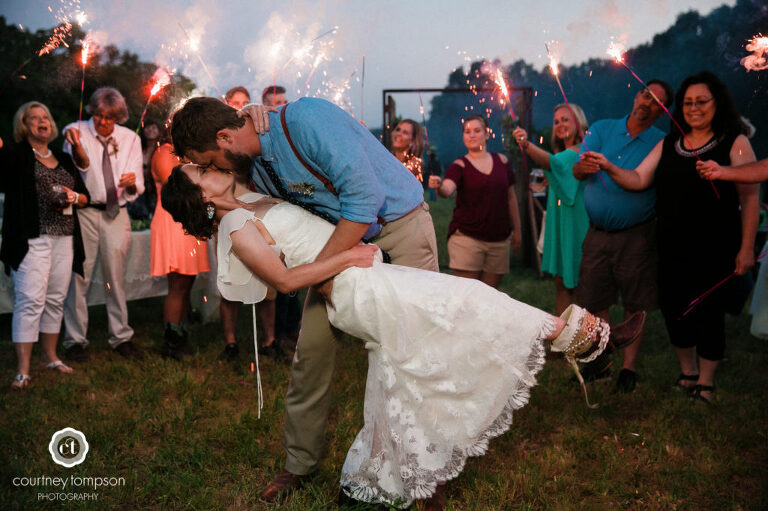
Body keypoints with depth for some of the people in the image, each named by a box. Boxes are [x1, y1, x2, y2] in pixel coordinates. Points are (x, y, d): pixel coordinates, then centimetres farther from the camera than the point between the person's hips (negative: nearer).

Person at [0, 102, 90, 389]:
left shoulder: (64, 159, 17)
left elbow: (85, 197, 20)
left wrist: (74, 197, -1)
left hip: (64, 239, 6)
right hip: (32, 238, -5)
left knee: (56, 299, 11)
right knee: (30, 300, -10)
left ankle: (50, 356, 25)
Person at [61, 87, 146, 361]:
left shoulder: (130, 138, 9)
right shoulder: (76, 131, 2)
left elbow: (137, 188, 6)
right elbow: (80, 166, -14)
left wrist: (131, 183, -16)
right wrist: (74, 145, -31)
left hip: (116, 214, 2)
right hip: (84, 212, -2)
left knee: (116, 277, 7)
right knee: (79, 276, -3)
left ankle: (120, 336, 18)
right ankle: (75, 339, 10)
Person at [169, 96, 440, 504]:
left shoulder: (306, 119, -27)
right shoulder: (255, 167, -1)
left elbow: (364, 196, -30)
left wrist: (316, 268, -27)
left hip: (398, 221, -7)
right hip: (342, 234, 7)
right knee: (312, 344, 2)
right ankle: (300, 462, 17)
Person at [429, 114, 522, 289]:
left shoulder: (501, 161, 9)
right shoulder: (460, 166, -2)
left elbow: (511, 197, 15)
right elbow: (447, 190, -21)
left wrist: (517, 230, 15)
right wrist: (438, 186, -44)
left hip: (499, 239, 3)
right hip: (467, 237, -3)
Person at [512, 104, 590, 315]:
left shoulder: (582, 151, -13)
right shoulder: (562, 154, 15)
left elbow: (552, 163, -33)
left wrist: (527, 145, -48)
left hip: (577, 224, -8)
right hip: (559, 226, 8)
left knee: (580, 283, -2)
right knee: (562, 281, 9)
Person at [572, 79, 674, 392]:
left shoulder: (661, 143, -1)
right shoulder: (601, 130, 7)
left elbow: (640, 183, -9)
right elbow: (577, 170, -3)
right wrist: (586, 167, -24)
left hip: (636, 235, -2)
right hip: (597, 233, 3)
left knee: (634, 305, 3)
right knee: (595, 299, 8)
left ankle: (629, 367, 16)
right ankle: (601, 360, 24)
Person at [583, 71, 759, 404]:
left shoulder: (735, 143, -5)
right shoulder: (668, 145, 9)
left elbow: (749, 197, -6)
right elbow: (638, 180, 4)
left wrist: (746, 248, -10)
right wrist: (609, 168, -14)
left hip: (713, 248, -4)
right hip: (672, 247, 5)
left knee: (708, 311, 3)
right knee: (673, 308, 11)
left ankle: (705, 382, 22)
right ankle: (687, 373, 32)